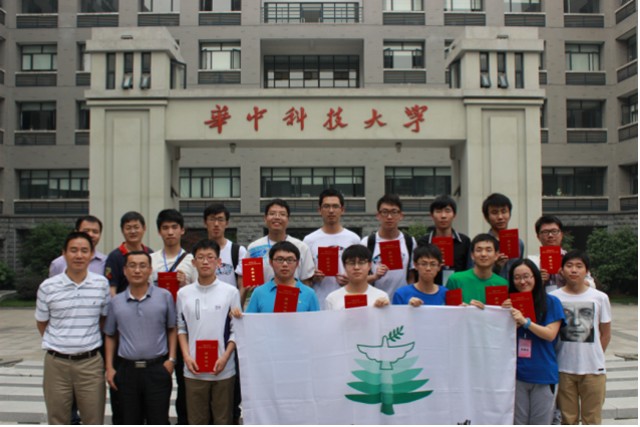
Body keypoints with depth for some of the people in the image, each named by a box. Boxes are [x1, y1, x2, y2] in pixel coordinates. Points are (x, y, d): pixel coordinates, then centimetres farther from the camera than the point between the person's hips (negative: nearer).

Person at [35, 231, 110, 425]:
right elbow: (41, 324, 10)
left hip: (91, 362, 0)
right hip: (57, 362, 0)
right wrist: (59, 344, 10)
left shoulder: (102, 284, -2)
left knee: (94, 420, 8)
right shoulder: (48, 287, -4)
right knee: (57, 420, 13)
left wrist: (88, 341, 7)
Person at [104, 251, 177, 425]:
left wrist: (171, 359, -4)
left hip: (158, 369, -2)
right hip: (127, 370, 2)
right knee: (130, 422, 13)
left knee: (159, 422, 5)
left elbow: (172, 329, 4)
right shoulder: (116, 302, 5)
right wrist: (109, 367, 6)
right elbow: (110, 336, 13)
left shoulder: (164, 296, -1)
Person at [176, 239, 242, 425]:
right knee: (196, 420, 11)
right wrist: (187, 356, -4)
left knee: (223, 419, 9)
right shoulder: (183, 293, 4)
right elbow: (181, 328, 9)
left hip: (223, 368, -1)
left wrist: (225, 357, -10)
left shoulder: (230, 292, -2)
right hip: (194, 369, 2)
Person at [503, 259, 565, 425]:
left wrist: (525, 322, -23)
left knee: (541, 422, 6)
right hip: (517, 373, 2)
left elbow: (550, 334, -10)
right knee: (518, 422, 9)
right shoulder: (511, 303, 6)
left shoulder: (551, 302, -2)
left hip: (543, 373, -2)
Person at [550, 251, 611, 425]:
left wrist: (595, 357, 2)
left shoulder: (600, 298, -2)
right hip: (564, 369, 0)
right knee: (568, 419, 12)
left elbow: (605, 334, 6)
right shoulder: (553, 298, -5)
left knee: (592, 419, 10)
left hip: (593, 369, 0)